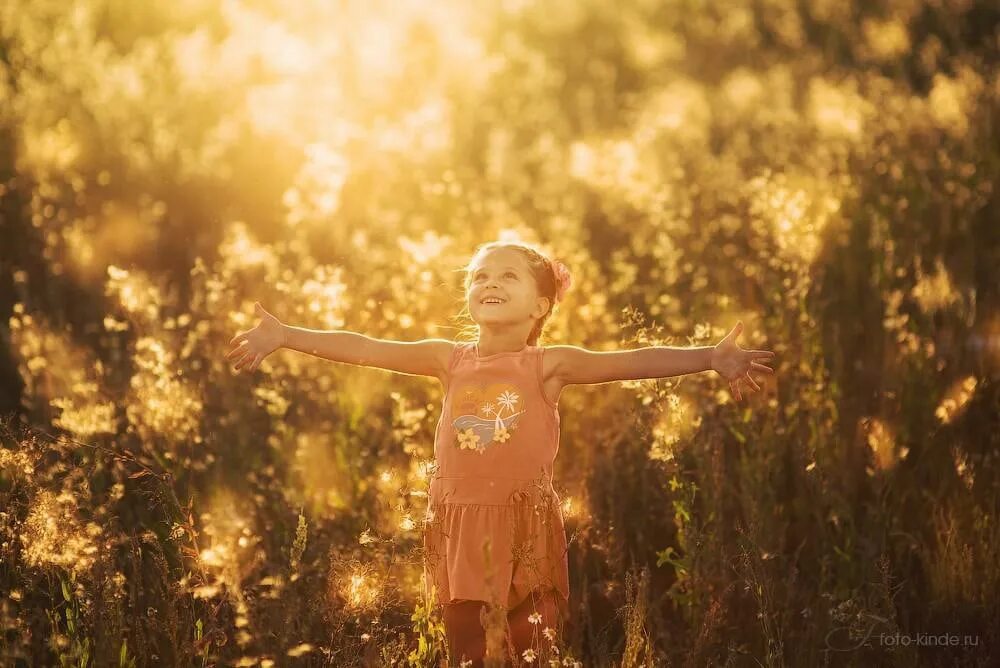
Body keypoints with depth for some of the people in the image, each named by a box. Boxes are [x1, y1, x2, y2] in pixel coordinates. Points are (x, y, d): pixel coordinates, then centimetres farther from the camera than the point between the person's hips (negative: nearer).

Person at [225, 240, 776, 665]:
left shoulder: (548, 365, -7)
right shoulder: (450, 359, 2)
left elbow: (636, 361, -17)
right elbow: (364, 348, 1)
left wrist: (709, 358, -28)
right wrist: (285, 336, -2)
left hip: (527, 523, -2)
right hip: (460, 522, 3)